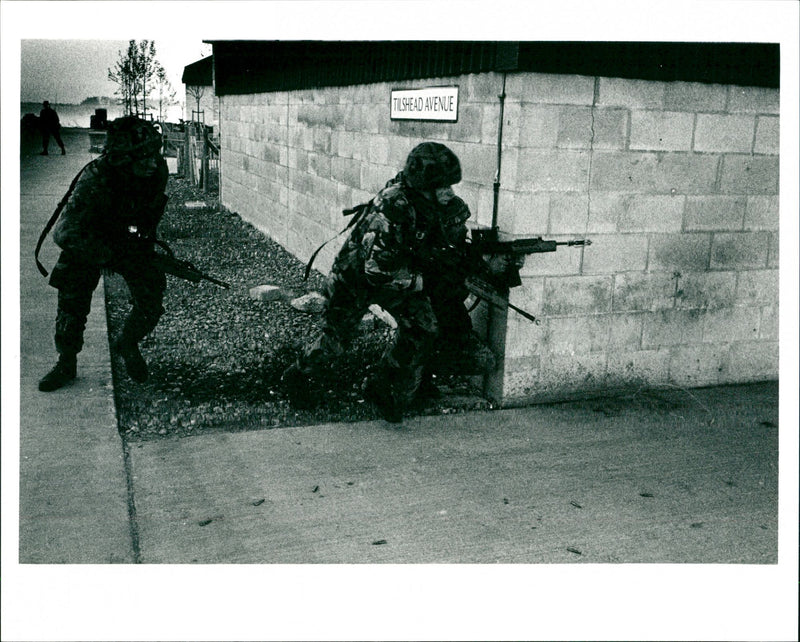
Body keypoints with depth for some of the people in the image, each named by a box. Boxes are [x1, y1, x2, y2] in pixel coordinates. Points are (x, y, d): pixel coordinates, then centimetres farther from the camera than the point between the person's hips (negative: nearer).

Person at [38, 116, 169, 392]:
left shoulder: (158, 169, -21)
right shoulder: (94, 180, -35)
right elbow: (65, 232, -37)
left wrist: (146, 239, -1)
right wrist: (108, 256, -43)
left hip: (132, 239, 3)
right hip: (88, 241, -3)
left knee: (151, 303, -9)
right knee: (73, 304, -6)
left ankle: (128, 344, 22)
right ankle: (66, 364, 17)